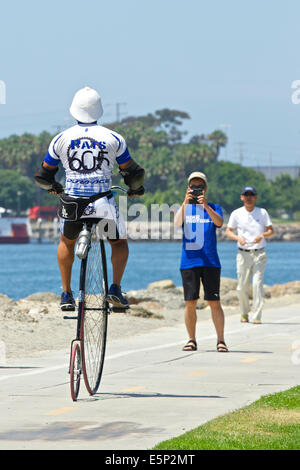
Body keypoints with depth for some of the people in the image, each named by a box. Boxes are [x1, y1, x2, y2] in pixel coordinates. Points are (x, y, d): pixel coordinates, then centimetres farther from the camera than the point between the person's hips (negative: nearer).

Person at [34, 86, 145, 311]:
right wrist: (136, 188, 29)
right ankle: (115, 288, 4)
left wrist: (54, 187, 36)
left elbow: (42, 176, 14)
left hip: (72, 203, 2)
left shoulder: (61, 139, 6)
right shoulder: (113, 138, 2)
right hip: (103, 202, -1)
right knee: (120, 244, 23)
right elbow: (134, 173, 7)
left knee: (67, 242, 30)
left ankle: (66, 294, 23)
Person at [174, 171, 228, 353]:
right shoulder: (184, 208, 11)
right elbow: (177, 222, -10)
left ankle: (221, 340, 0)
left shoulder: (214, 208, 8)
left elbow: (219, 222, -13)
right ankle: (192, 340, 10)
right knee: (190, 303, 1)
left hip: (210, 262, -1)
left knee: (214, 302, -3)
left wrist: (206, 206, -27)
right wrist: (185, 203, -24)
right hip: (189, 262, 1)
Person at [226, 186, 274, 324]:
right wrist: (238, 238, -15)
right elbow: (228, 231, 6)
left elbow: (271, 231, 8)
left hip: (259, 254, -1)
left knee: (257, 284, -12)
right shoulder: (236, 214, 5)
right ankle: (244, 313, 24)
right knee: (242, 287, 1)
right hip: (243, 254, 1)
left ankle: (257, 317, -10)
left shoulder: (262, 212, 6)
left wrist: (262, 235, -14)